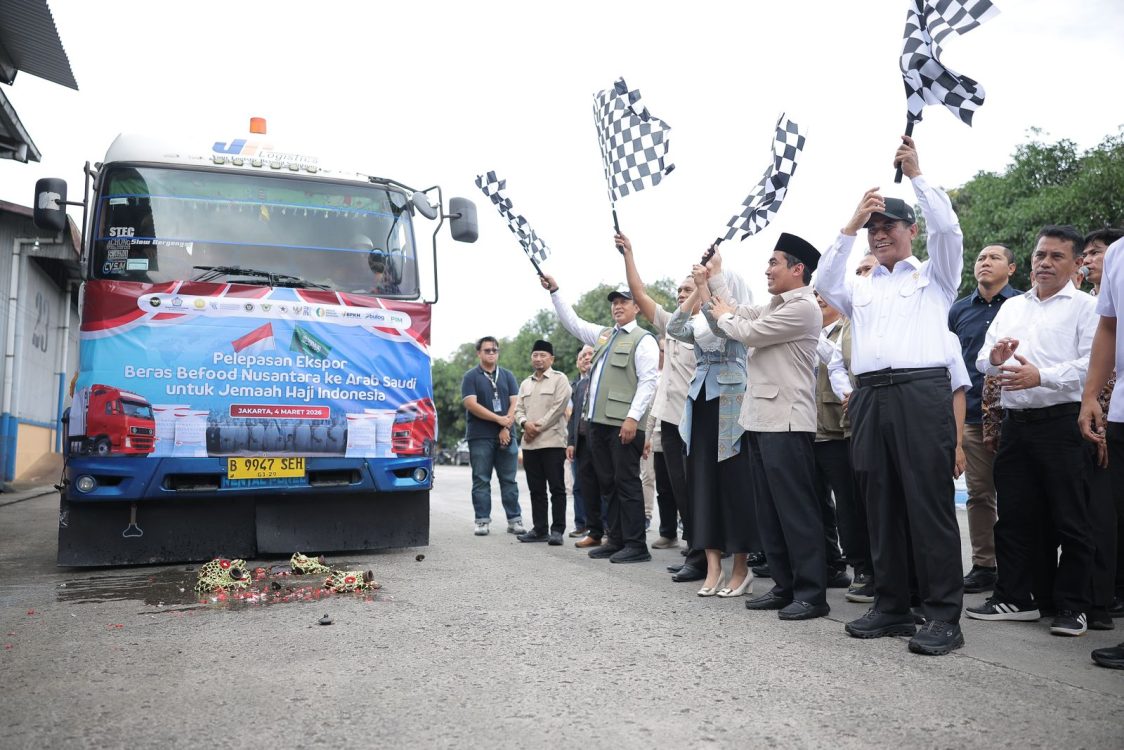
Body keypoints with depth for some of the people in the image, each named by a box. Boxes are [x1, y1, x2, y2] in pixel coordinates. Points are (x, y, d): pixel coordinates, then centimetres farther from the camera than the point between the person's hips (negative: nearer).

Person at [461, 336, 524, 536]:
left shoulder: (507, 376, 14)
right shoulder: (470, 377, 3)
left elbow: (515, 403, 5)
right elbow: (471, 404, -9)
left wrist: (506, 427, -9)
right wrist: (499, 419, -12)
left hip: (506, 436, 3)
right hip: (480, 437, -2)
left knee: (509, 480, 4)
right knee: (481, 481, 1)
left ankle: (514, 520, 9)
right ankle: (483, 521, 6)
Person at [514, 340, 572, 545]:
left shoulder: (559, 379, 0)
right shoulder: (525, 384, 20)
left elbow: (558, 408, -9)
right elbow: (518, 409, 14)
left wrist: (538, 427, -11)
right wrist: (525, 423, -8)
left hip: (552, 442, -6)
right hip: (529, 444, 6)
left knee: (557, 488, -4)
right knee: (536, 489, 8)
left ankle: (557, 530, 0)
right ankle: (539, 529, 14)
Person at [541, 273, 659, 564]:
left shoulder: (643, 340, -1)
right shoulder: (602, 335, 21)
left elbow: (648, 382, -10)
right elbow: (572, 322, 26)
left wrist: (633, 417, -18)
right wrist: (554, 290, 18)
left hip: (623, 423, -7)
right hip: (598, 421, 8)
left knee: (626, 483, -6)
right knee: (607, 483, 10)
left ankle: (636, 545, -1)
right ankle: (615, 540, 17)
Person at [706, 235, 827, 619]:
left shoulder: (803, 308, -11)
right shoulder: (774, 307, 18)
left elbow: (748, 332, -12)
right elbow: (736, 312, 25)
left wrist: (722, 316, 7)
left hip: (786, 422, -10)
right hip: (761, 419, 10)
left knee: (796, 509, -6)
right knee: (769, 510, 12)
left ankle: (812, 593, 1)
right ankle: (784, 586, 19)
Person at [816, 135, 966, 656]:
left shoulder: (934, 276, 14)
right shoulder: (860, 288, 23)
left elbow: (948, 229, -1)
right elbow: (826, 283, 4)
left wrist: (916, 175, 1)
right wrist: (850, 225, 3)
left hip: (921, 392, -4)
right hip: (870, 395, 4)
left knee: (929, 504, -7)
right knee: (880, 506, 6)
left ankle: (943, 615, -2)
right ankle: (890, 607, 14)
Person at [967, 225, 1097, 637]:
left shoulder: (1085, 306, 1)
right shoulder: (1011, 307, 17)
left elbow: (1091, 364, -12)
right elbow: (983, 361, 13)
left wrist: (1040, 377, -24)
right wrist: (994, 358, -9)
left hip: (1061, 422, -5)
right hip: (1015, 423, 5)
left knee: (1069, 520, 1)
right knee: (1014, 515, 10)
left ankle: (1072, 607, 12)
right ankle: (1014, 598, 21)